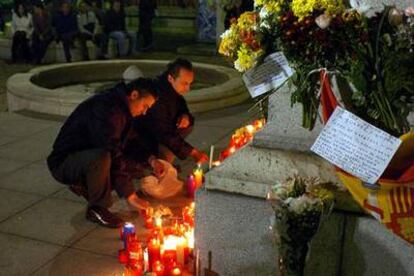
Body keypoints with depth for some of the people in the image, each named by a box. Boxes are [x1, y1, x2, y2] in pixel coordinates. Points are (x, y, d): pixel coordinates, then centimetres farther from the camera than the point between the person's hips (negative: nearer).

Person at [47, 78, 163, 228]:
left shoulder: (121, 108, 4)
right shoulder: (105, 109, -26)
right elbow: (113, 156, -31)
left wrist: (149, 159, -6)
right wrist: (130, 195, -29)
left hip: (86, 157, 9)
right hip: (63, 163, -9)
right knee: (101, 157, -39)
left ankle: (84, 185, 8)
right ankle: (96, 208, -16)